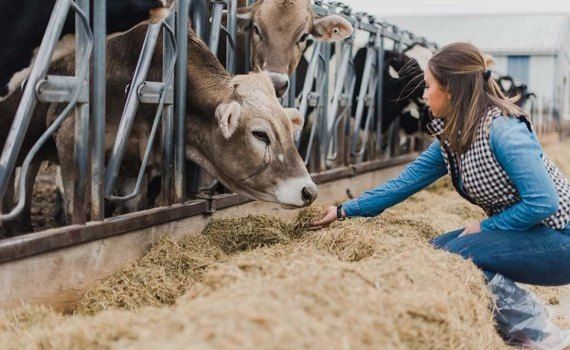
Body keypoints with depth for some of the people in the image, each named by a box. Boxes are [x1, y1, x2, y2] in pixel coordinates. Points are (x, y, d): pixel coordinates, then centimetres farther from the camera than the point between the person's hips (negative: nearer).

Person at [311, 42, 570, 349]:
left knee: (453, 253, -20)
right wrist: (344, 211, 12)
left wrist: (486, 226, -15)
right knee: (438, 248, 6)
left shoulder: (501, 129, -23)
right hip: (525, 232, 9)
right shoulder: (451, 139, 3)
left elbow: (543, 202, -27)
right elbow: (404, 182, 9)